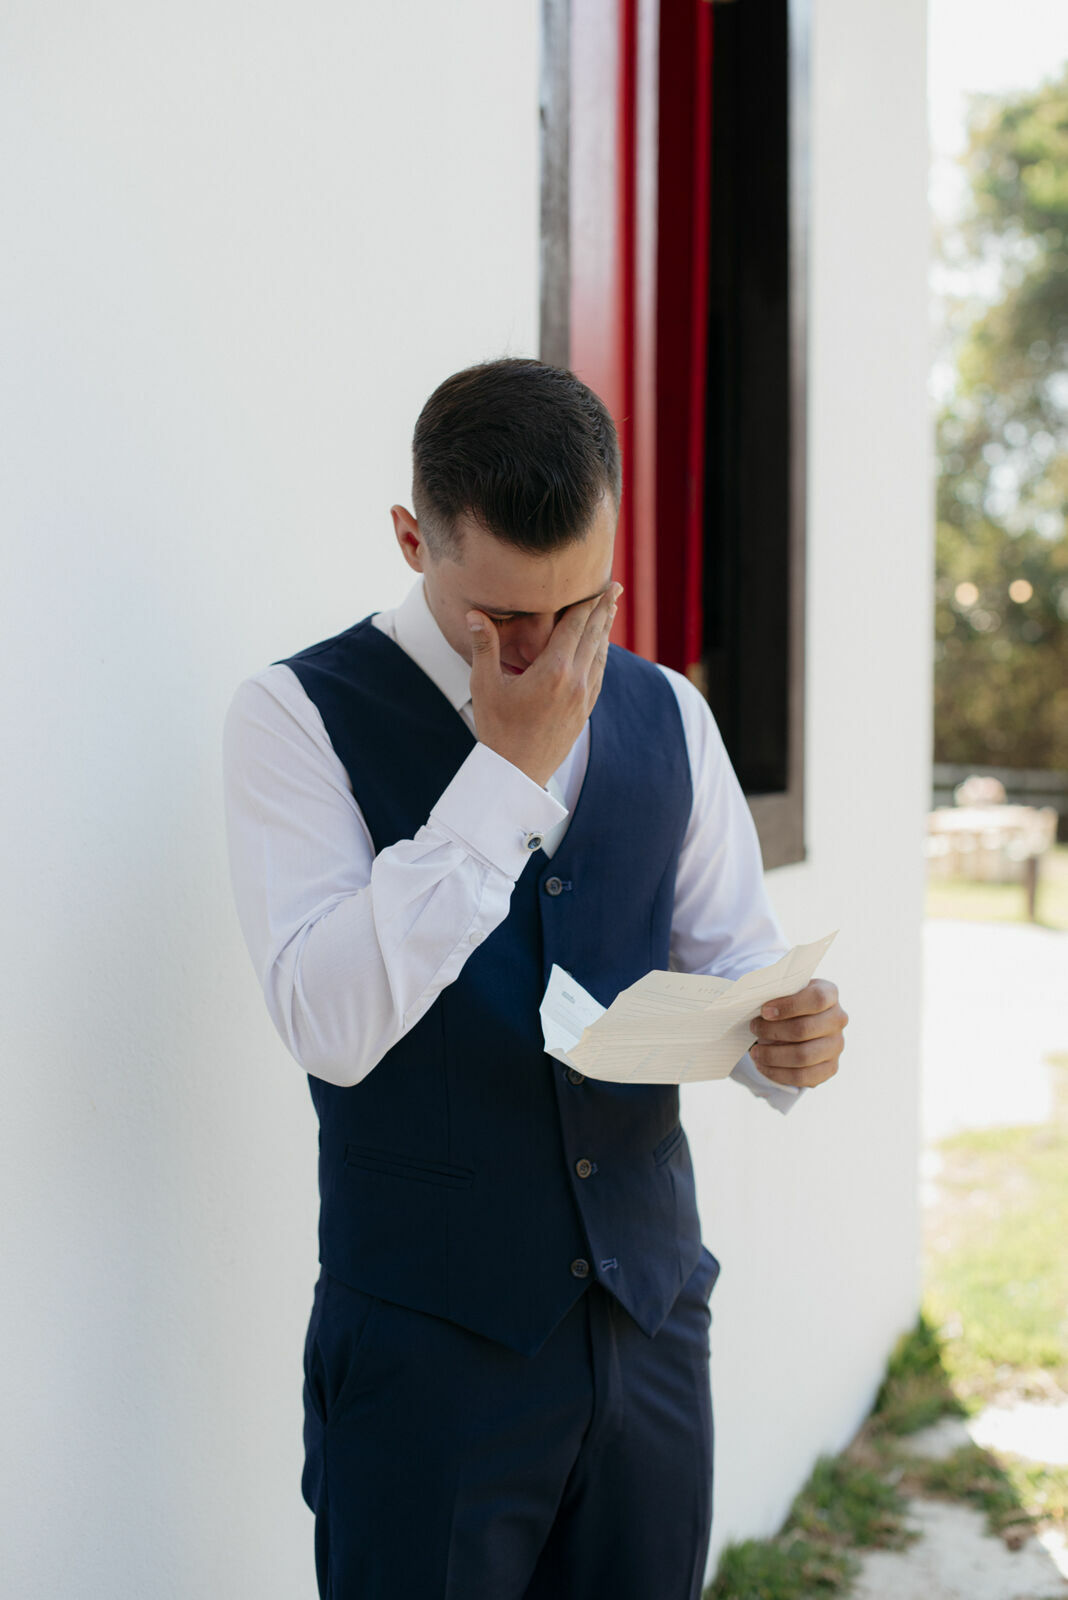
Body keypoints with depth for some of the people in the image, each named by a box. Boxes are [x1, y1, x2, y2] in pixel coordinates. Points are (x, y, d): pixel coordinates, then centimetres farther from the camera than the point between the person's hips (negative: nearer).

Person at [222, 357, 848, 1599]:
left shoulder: (665, 715, 7)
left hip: (652, 1326, 5)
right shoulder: (298, 715, -8)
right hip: (426, 1345, -4)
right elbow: (329, 1023, -20)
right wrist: (509, 766, -21)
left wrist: (790, 1039, -11)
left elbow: (732, 962, 12)